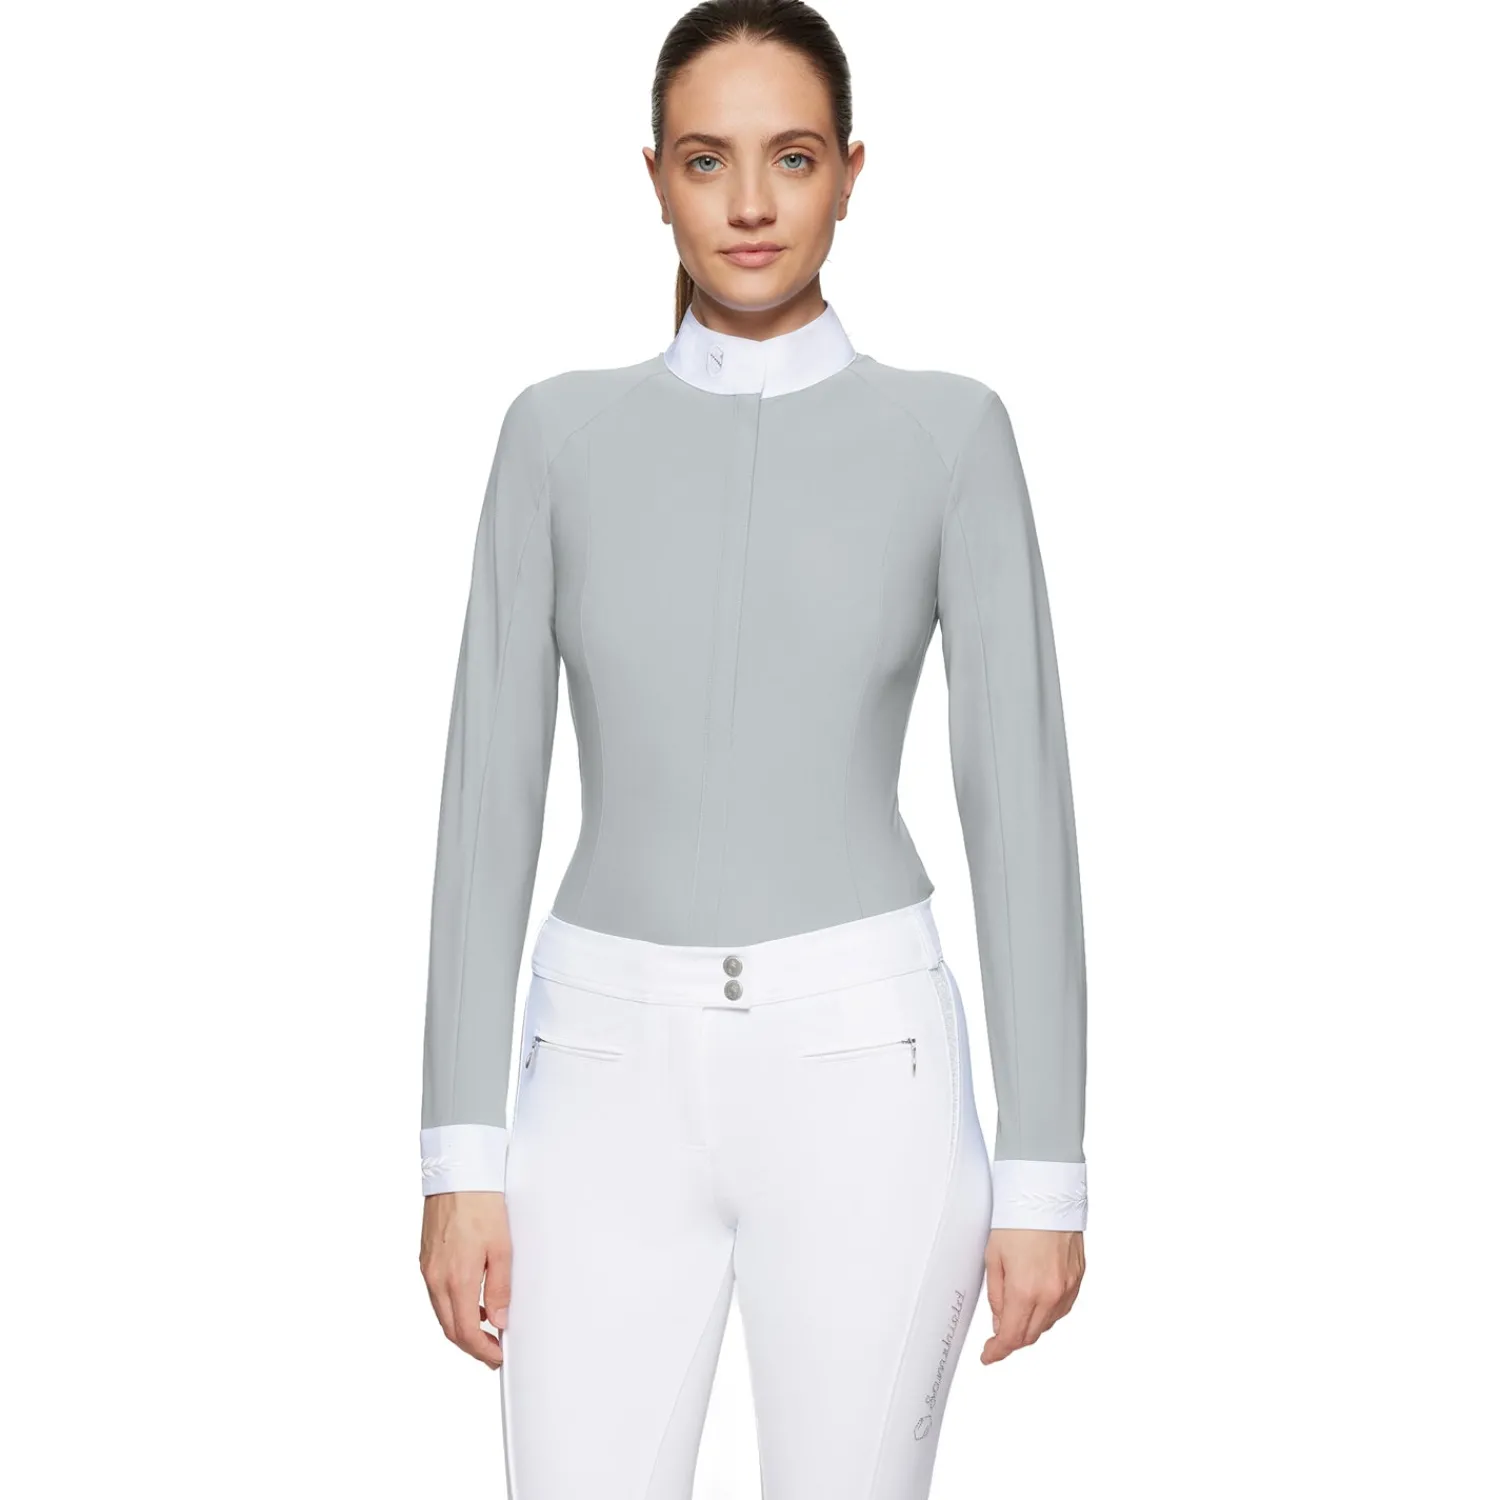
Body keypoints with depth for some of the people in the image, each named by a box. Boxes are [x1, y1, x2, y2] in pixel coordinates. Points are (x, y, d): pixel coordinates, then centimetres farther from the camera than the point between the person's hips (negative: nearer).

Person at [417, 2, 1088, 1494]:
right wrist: (459, 1150, -1)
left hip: (857, 1067, -1)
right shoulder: (561, 434, 5)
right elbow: (490, 795, 3)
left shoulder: (948, 433, 0)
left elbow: (1021, 805, -1)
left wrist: (1044, 1168, -3)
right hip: (616, 1072, 2)